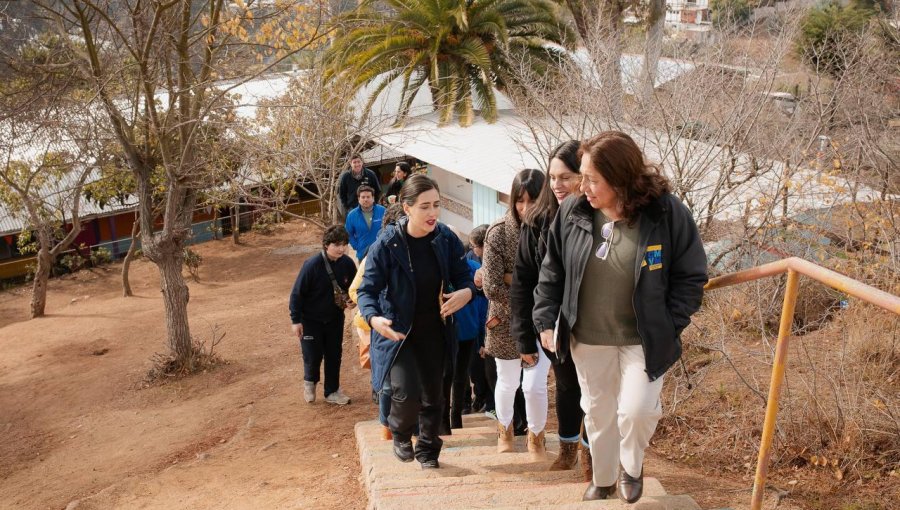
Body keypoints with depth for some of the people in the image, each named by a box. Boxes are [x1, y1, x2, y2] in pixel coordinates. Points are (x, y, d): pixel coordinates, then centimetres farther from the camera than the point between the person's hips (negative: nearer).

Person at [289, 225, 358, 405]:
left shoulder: (347, 263, -12)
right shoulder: (312, 265, -25)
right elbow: (297, 293, -16)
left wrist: (351, 301, -15)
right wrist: (295, 320, -13)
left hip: (335, 319, 4)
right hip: (311, 320, -4)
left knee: (334, 356, 10)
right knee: (313, 356, 3)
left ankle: (332, 391, 27)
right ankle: (310, 382, 35)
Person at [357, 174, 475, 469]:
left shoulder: (447, 239, -9)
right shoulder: (387, 244, -18)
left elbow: (464, 277, 0)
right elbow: (368, 290, -15)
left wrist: (466, 292, -24)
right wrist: (373, 317, -35)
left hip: (435, 332, 4)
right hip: (398, 333, -4)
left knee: (433, 395, 13)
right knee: (407, 393, -17)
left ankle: (428, 451, 38)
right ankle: (400, 434, 18)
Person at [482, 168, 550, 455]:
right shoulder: (499, 232, -15)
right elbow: (492, 286, -18)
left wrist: (516, 279, -20)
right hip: (507, 322, 0)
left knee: (535, 386, -5)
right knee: (507, 383, 17)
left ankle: (536, 437, 25)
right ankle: (504, 430, 46)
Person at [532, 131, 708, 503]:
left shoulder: (668, 213, -17)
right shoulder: (572, 212, -9)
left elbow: (691, 276, -7)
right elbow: (552, 271, 4)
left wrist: (668, 327, -13)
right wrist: (546, 320, -1)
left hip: (644, 340, -3)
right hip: (588, 339, 3)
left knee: (636, 411, -13)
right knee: (598, 414, 15)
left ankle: (632, 466, 22)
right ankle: (603, 480, 42)